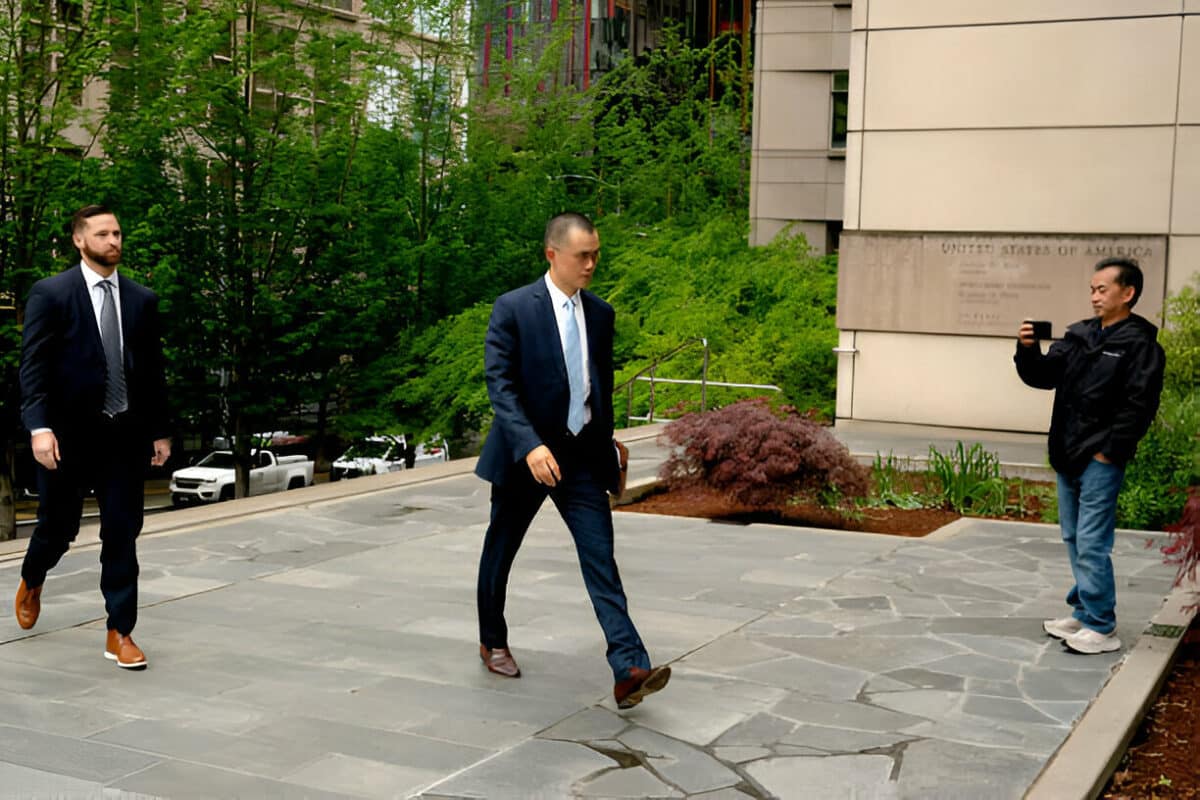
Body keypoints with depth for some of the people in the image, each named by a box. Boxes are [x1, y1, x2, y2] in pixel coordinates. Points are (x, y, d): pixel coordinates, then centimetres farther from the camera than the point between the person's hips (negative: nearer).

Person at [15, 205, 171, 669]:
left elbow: (153, 369, 11)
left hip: (126, 436, 3)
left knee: (122, 534, 2)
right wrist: (39, 426, -19)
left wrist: (159, 431, 9)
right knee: (59, 527, 11)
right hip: (69, 435, -3)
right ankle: (32, 581, 45)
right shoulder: (50, 294, -4)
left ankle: (120, 633, 10)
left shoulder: (142, 299, 8)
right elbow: (33, 366, -9)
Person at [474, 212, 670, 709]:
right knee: (500, 552, 14)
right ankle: (493, 642, 37)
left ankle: (629, 670, -15)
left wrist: (606, 442, 21)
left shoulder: (600, 313, 6)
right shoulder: (513, 309, -10)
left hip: (582, 456, 3)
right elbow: (500, 384, -17)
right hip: (525, 454, -3)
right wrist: (530, 446, -29)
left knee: (601, 559, -8)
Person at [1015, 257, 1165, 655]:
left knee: (1091, 544, -7)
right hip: (1067, 457, 8)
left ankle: (1102, 629, 1)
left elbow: (1139, 405, -15)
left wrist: (1109, 452, -15)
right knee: (1073, 539, 15)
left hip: (1101, 462, -8)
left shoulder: (1140, 343, -10)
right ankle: (1084, 614, 28)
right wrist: (1028, 350, -8)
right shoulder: (1079, 335, 11)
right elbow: (1044, 375, 11)